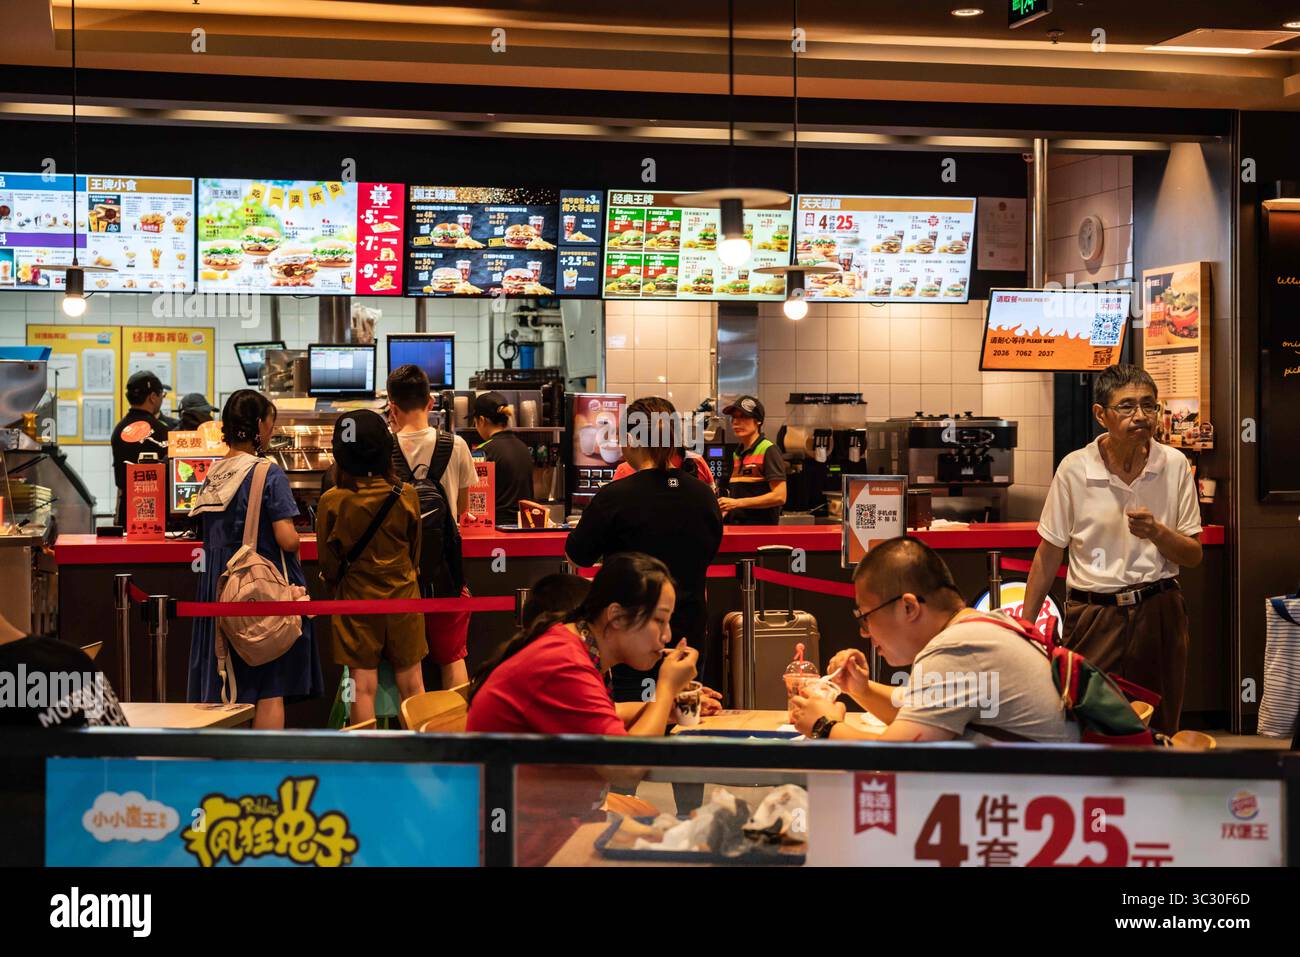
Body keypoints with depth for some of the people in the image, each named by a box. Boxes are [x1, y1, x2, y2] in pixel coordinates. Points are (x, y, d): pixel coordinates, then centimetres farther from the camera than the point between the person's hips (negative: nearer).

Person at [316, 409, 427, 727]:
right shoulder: (407, 495, -9)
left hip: (356, 598, -1)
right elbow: (415, 552, 5)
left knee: (363, 686, 5)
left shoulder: (332, 502, -14)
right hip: (403, 596, 1)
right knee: (412, 683, 10)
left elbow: (327, 563, -4)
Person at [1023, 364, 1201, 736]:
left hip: (1158, 613, 2)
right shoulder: (1074, 469, -5)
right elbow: (1049, 554, 4)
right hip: (1093, 616, -1)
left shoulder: (1174, 465, -1)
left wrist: (1157, 532, -15)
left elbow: (1193, 555, 5)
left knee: (1157, 733, 9)